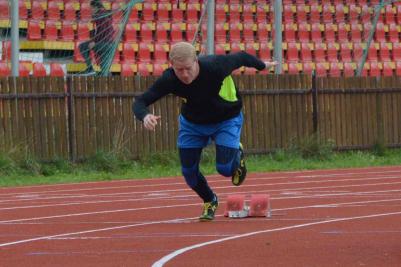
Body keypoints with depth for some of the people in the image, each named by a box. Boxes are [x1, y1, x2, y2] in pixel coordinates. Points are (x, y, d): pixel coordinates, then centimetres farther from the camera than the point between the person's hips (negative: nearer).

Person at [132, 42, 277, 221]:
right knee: (188, 171, -1)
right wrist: (145, 116, -52)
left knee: (224, 168, -14)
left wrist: (262, 66, 5)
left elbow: (241, 58, -16)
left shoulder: (215, 67, -36)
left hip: (226, 120, -2)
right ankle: (210, 202, 31)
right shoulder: (169, 79, -30)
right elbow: (140, 102, -28)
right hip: (192, 123, 3)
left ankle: (237, 156, 26)